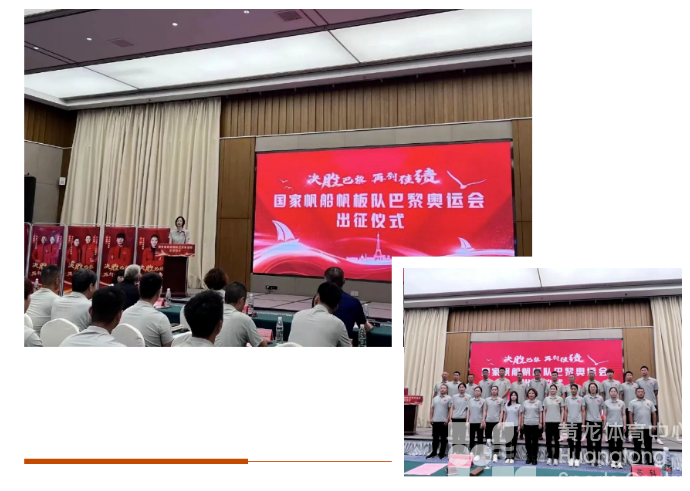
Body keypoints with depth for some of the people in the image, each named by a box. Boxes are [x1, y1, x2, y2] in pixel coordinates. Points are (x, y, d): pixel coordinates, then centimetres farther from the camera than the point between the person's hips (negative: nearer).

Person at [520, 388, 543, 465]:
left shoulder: (538, 402, 3)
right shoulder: (525, 402, 9)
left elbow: (540, 413, 2)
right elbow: (522, 413, 11)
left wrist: (540, 422, -4)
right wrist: (522, 422, 6)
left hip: (535, 424, -2)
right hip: (527, 424, 2)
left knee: (535, 441, 2)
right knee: (527, 441, 7)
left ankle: (534, 458, 10)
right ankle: (529, 457, 18)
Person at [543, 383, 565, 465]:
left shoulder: (560, 399, 2)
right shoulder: (546, 399, 7)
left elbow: (562, 410, 2)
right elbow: (544, 411, 10)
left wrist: (561, 420, -5)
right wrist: (544, 420, 3)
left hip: (557, 421, -2)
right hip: (548, 421, 2)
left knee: (556, 440, 2)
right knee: (548, 440, 4)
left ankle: (556, 458, 9)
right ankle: (549, 457, 12)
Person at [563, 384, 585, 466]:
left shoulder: (581, 399, 1)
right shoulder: (567, 399, 4)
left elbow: (583, 411, 1)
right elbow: (566, 411, 7)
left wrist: (583, 423, -5)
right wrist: (565, 422, 2)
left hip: (578, 422, -1)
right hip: (570, 422, 1)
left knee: (578, 441, 3)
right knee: (570, 440, 5)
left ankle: (577, 459, 10)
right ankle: (570, 458, 12)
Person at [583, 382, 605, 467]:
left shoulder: (600, 398, 5)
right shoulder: (586, 397, 2)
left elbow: (601, 410, 12)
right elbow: (584, 410, 5)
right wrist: (583, 421, 3)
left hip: (598, 421, 1)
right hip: (589, 421, -1)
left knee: (598, 441, 2)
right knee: (589, 441, 4)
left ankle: (598, 459, 8)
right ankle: (591, 459, 11)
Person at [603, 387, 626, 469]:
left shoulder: (621, 403, 6)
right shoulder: (606, 403, 3)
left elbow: (623, 415, 9)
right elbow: (605, 415, 4)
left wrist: (624, 425, 3)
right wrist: (604, 425, -1)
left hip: (619, 425, 1)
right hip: (610, 425, -1)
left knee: (619, 444, 0)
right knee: (611, 444, 3)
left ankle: (619, 462, 6)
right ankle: (613, 462, 9)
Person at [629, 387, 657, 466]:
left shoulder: (649, 402, 11)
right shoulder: (632, 403, 1)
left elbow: (654, 414, 11)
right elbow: (630, 415, -3)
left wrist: (654, 425, 2)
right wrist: (632, 426, -10)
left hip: (648, 427, 2)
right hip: (637, 428, -2)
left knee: (648, 446, 8)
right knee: (637, 446, 4)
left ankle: (650, 462, 15)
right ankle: (638, 462, 11)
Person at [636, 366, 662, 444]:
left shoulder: (654, 381, 5)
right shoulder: (638, 381, 4)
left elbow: (656, 392, 8)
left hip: (653, 403, 0)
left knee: (655, 421, 3)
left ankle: (657, 438, 10)